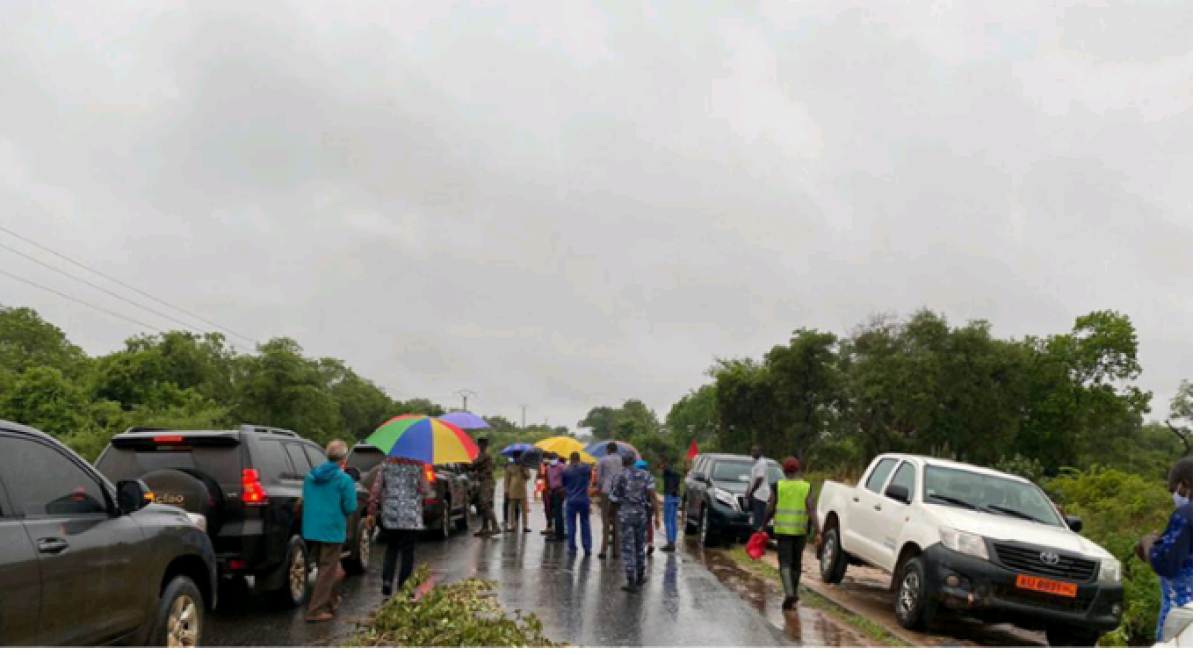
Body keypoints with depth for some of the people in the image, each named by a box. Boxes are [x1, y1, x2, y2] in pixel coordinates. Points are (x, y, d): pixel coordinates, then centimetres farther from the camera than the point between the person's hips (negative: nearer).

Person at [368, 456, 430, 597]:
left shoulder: (387, 463, 2)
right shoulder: (418, 465, -5)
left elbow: (376, 488, 1)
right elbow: (424, 490, -5)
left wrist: (372, 511, 6)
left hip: (389, 515, 3)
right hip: (411, 517, -2)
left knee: (391, 548, 18)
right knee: (407, 552, 4)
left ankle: (387, 580, 3)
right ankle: (403, 587, 5)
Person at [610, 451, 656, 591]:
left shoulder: (618, 477, -4)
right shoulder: (645, 475, 2)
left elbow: (614, 499, 0)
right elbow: (651, 494, -10)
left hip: (625, 513, -3)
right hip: (641, 513, 3)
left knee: (627, 548, -1)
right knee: (640, 545, 18)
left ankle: (631, 581, -8)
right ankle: (640, 577, 29)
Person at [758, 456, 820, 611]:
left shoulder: (777, 487, 0)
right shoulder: (807, 488, 2)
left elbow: (769, 510, 2)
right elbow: (812, 511, -6)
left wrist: (763, 526, 15)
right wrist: (818, 532, -8)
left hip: (783, 530, -2)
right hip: (800, 531, 2)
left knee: (785, 563, -3)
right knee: (796, 563, 16)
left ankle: (789, 593, -21)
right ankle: (794, 593, 28)